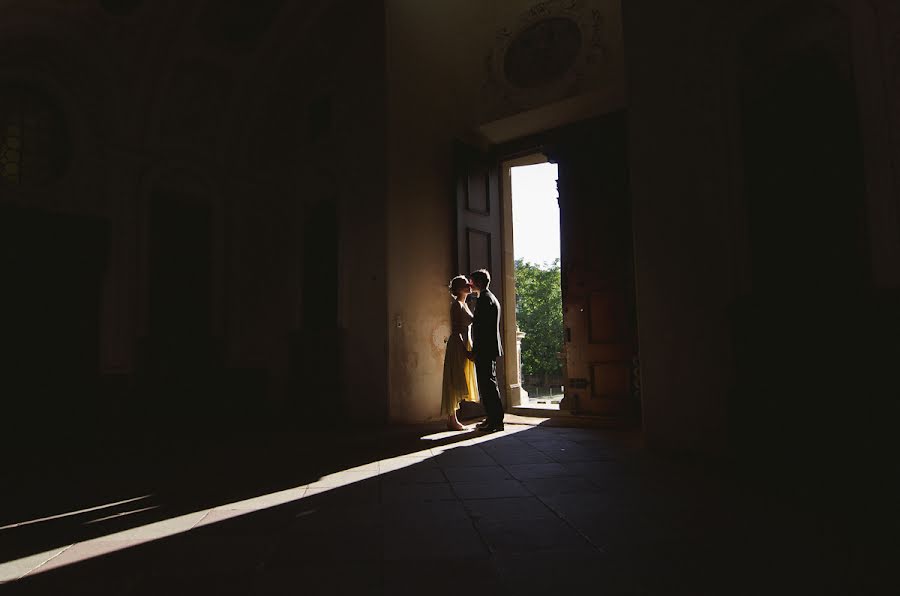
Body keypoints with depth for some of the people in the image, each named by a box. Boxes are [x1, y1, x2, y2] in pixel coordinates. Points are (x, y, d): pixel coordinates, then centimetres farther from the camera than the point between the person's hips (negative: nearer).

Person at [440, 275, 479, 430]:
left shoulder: (463, 304, 17)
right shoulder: (457, 305, -12)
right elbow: (456, 330, -17)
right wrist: (465, 350, -19)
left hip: (464, 345, 9)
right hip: (458, 347, -9)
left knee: (458, 384, 11)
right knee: (455, 383, -5)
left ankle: (453, 419, 16)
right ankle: (452, 420, 1)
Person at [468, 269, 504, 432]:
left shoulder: (484, 299, -13)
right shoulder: (492, 298, 19)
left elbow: (481, 328, -19)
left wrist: (474, 351, -17)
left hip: (484, 349, -11)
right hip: (490, 349, 11)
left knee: (488, 385, -7)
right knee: (488, 385, 14)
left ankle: (496, 421, -3)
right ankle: (493, 418, 20)